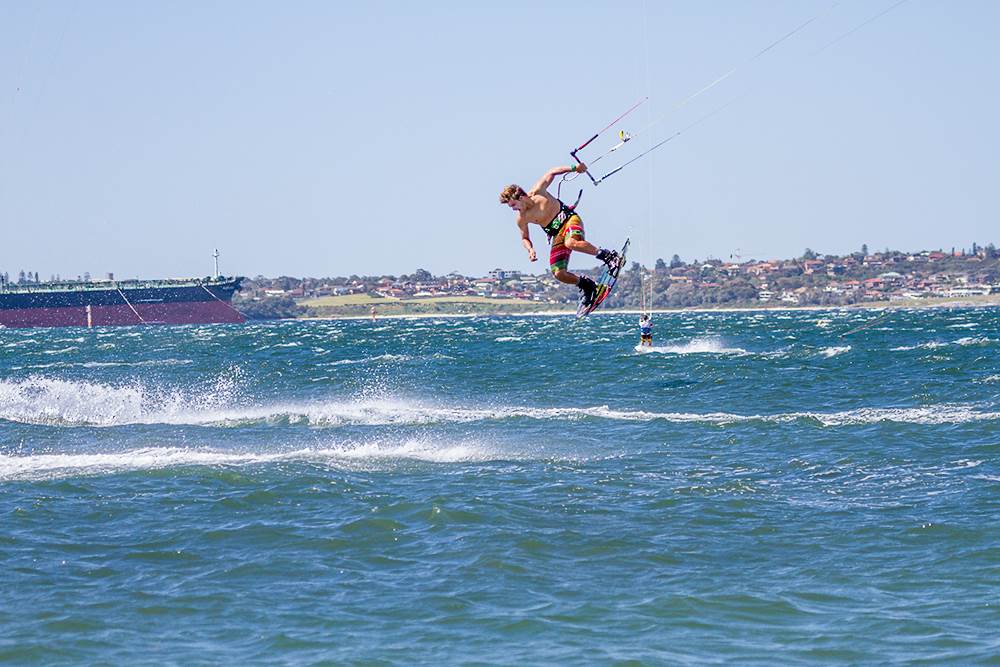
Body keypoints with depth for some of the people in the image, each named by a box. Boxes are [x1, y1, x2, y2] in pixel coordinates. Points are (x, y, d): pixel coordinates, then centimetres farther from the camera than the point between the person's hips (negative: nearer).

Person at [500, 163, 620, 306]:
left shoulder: (537, 192, -9)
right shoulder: (521, 219, -4)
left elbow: (551, 173, 5)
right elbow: (525, 238, 13)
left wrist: (573, 168, -5)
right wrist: (530, 249, -9)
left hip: (569, 219, -3)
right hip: (556, 234, 3)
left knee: (571, 243, -39)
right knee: (559, 274, -13)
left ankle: (608, 255, -24)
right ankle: (586, 284, 14)